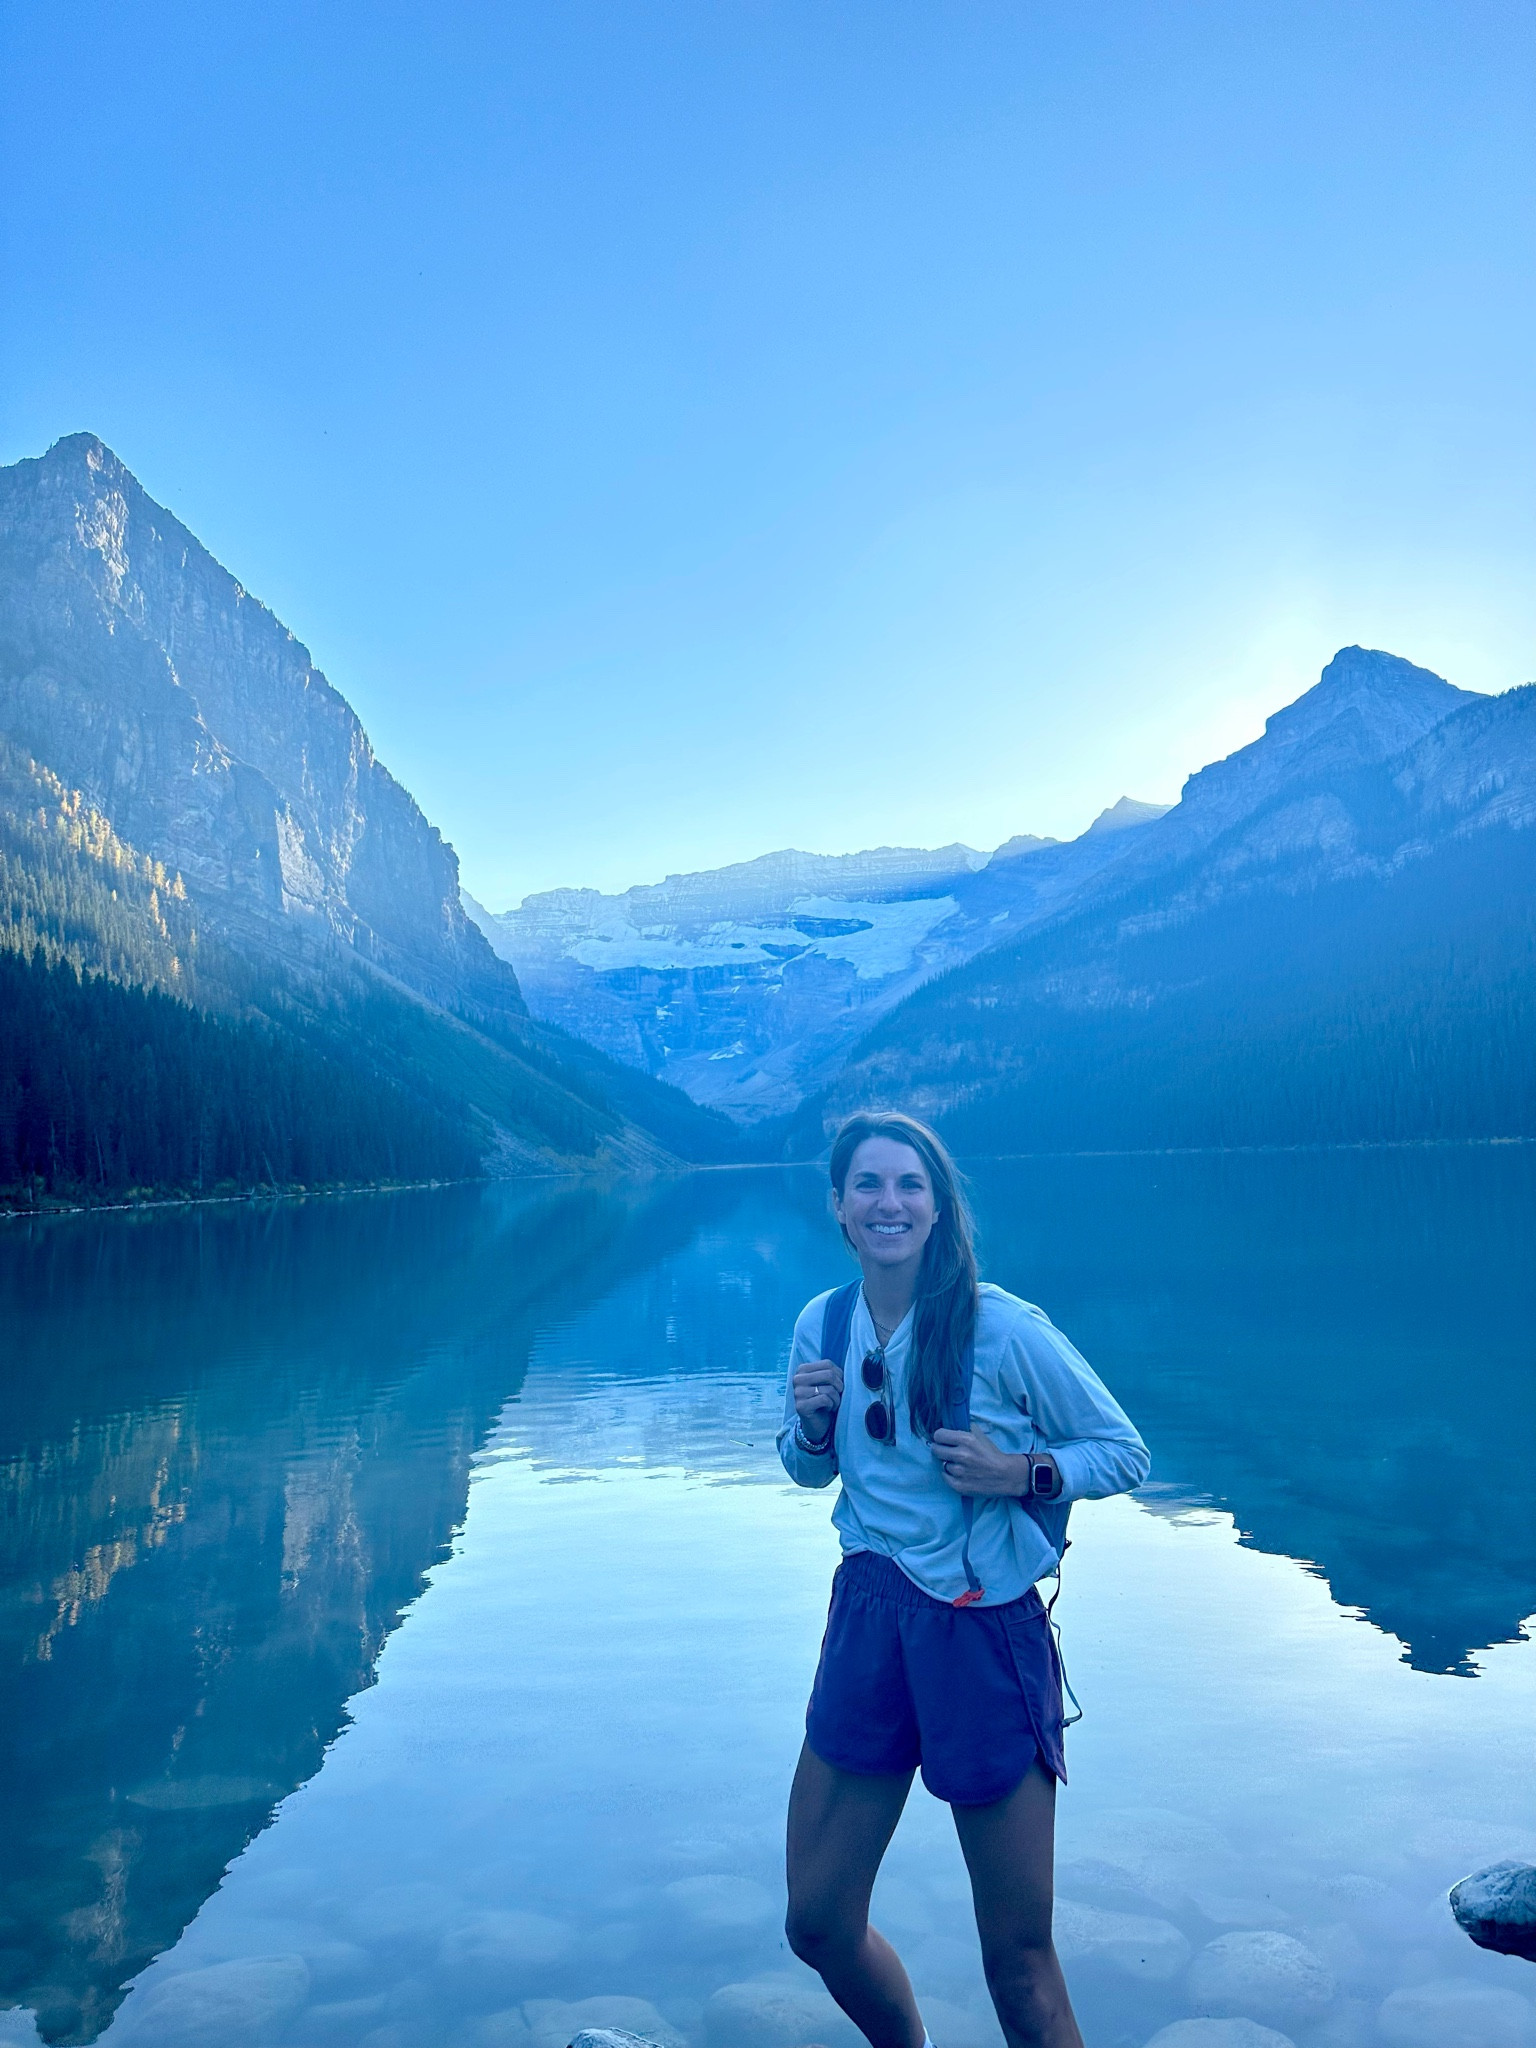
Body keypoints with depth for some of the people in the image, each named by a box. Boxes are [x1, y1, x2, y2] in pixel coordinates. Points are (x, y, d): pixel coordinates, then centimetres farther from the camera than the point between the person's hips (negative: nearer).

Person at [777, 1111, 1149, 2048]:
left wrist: (1019, 1471, -22)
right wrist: (812, 1420, -6)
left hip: (987, 1636, -4)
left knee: (1019, 1958, 5)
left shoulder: (1004, 1327, -15)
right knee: (818, 1924, 14)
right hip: (869, 1620, 5)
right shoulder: (823, 1323, 0)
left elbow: (1126, 1452, -6)